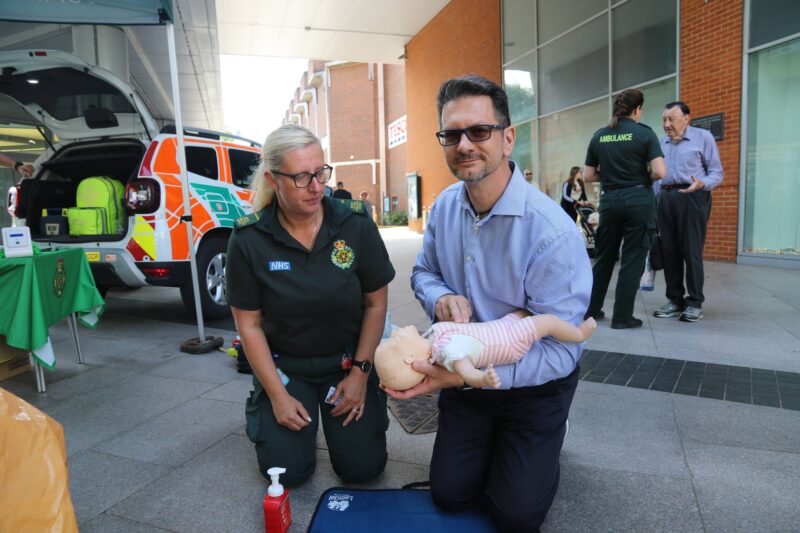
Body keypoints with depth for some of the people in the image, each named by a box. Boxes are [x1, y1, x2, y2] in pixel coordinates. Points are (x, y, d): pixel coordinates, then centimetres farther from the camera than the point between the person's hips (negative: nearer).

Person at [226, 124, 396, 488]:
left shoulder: (357, 226, -15)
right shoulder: (248, 240, -15)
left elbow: (376, 303, -5)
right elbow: (249, 324, -7)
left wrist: (360, 372, -8)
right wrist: (278, 395, -8)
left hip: (348, 361, 1)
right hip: (284, 365, 0)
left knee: (363, 467, -3)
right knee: (286, 470, -3)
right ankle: (263, 406, 27)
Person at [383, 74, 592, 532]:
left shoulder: (552, 232, -29)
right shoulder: (445, 206, -8)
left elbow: (561, 352, -26)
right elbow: (424, 271, 8)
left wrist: (466, 376, -34)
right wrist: (440, 297, -18)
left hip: (534, 385, -4)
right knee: (451, 496, 8)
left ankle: (541, 450, 32)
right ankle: (489, 441, 38)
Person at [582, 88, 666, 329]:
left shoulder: (599, 136, 5)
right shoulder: (644, 133, -6)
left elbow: (588, 176, 7)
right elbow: (660, 172, -13)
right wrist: (643, 177, 6)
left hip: (609, 201, 4)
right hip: (638, 200, -4)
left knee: (604, 256, 17)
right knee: (632, 260, 4)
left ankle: (591, 308, 24)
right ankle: (622, 316, 7)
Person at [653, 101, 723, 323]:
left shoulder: (703, 137, 2)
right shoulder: (661, 143, 16)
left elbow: (717, 173, -2)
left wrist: (701, 184, -22)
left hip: (693, 198, -5)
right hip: (666, 198, 5)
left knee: (691, 251, -5)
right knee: (669, 251, 4)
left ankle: (695, 302, 5)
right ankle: (675, 299, 14)